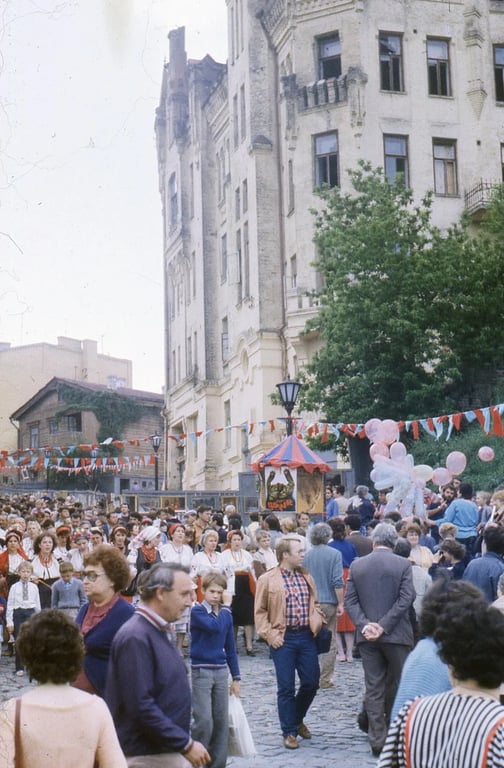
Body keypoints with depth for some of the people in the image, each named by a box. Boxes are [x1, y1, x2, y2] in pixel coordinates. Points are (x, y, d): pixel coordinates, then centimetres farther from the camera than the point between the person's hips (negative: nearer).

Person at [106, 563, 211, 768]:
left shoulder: (162, 631, 10)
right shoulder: (136, 637, -20)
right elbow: (141, 706, -24)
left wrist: (184, 741, 15)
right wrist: (186, 744, -20)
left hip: (170, 749, 9)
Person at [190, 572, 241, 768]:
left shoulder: (226, 614, 8)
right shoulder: (198, 611, -8)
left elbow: (230, 647, 13)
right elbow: (215, 626, -27)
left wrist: (236, 677, 12)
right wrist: (226, 606, -13)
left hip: (221, 671, 5)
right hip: (201, 671, -5)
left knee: (221, 721, 7)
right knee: (204, 721, -10)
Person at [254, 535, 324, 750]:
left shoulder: (306, 577, 10)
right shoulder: (267, 579, -6)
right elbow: (260, 611, -3)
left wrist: (317, 623, 3)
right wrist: (269, 635, -10)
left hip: (306, 636, 5)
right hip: (283, 638, -5)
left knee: (311, 682, 7)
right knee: (286, 687, 0)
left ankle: (297, 719, 32)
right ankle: (289, 732, 12)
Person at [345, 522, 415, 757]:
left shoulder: (357, 565, 3)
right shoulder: (403, 564, -5)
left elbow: (350, 600, -1)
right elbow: (406, 599, -12)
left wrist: (365, 625, -8)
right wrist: (384, 626, -12)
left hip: (367, 636, 2)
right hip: (396, 634, -2)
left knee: (373, 688, 6)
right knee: (397, 687, 11)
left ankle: (377, 740, 6)